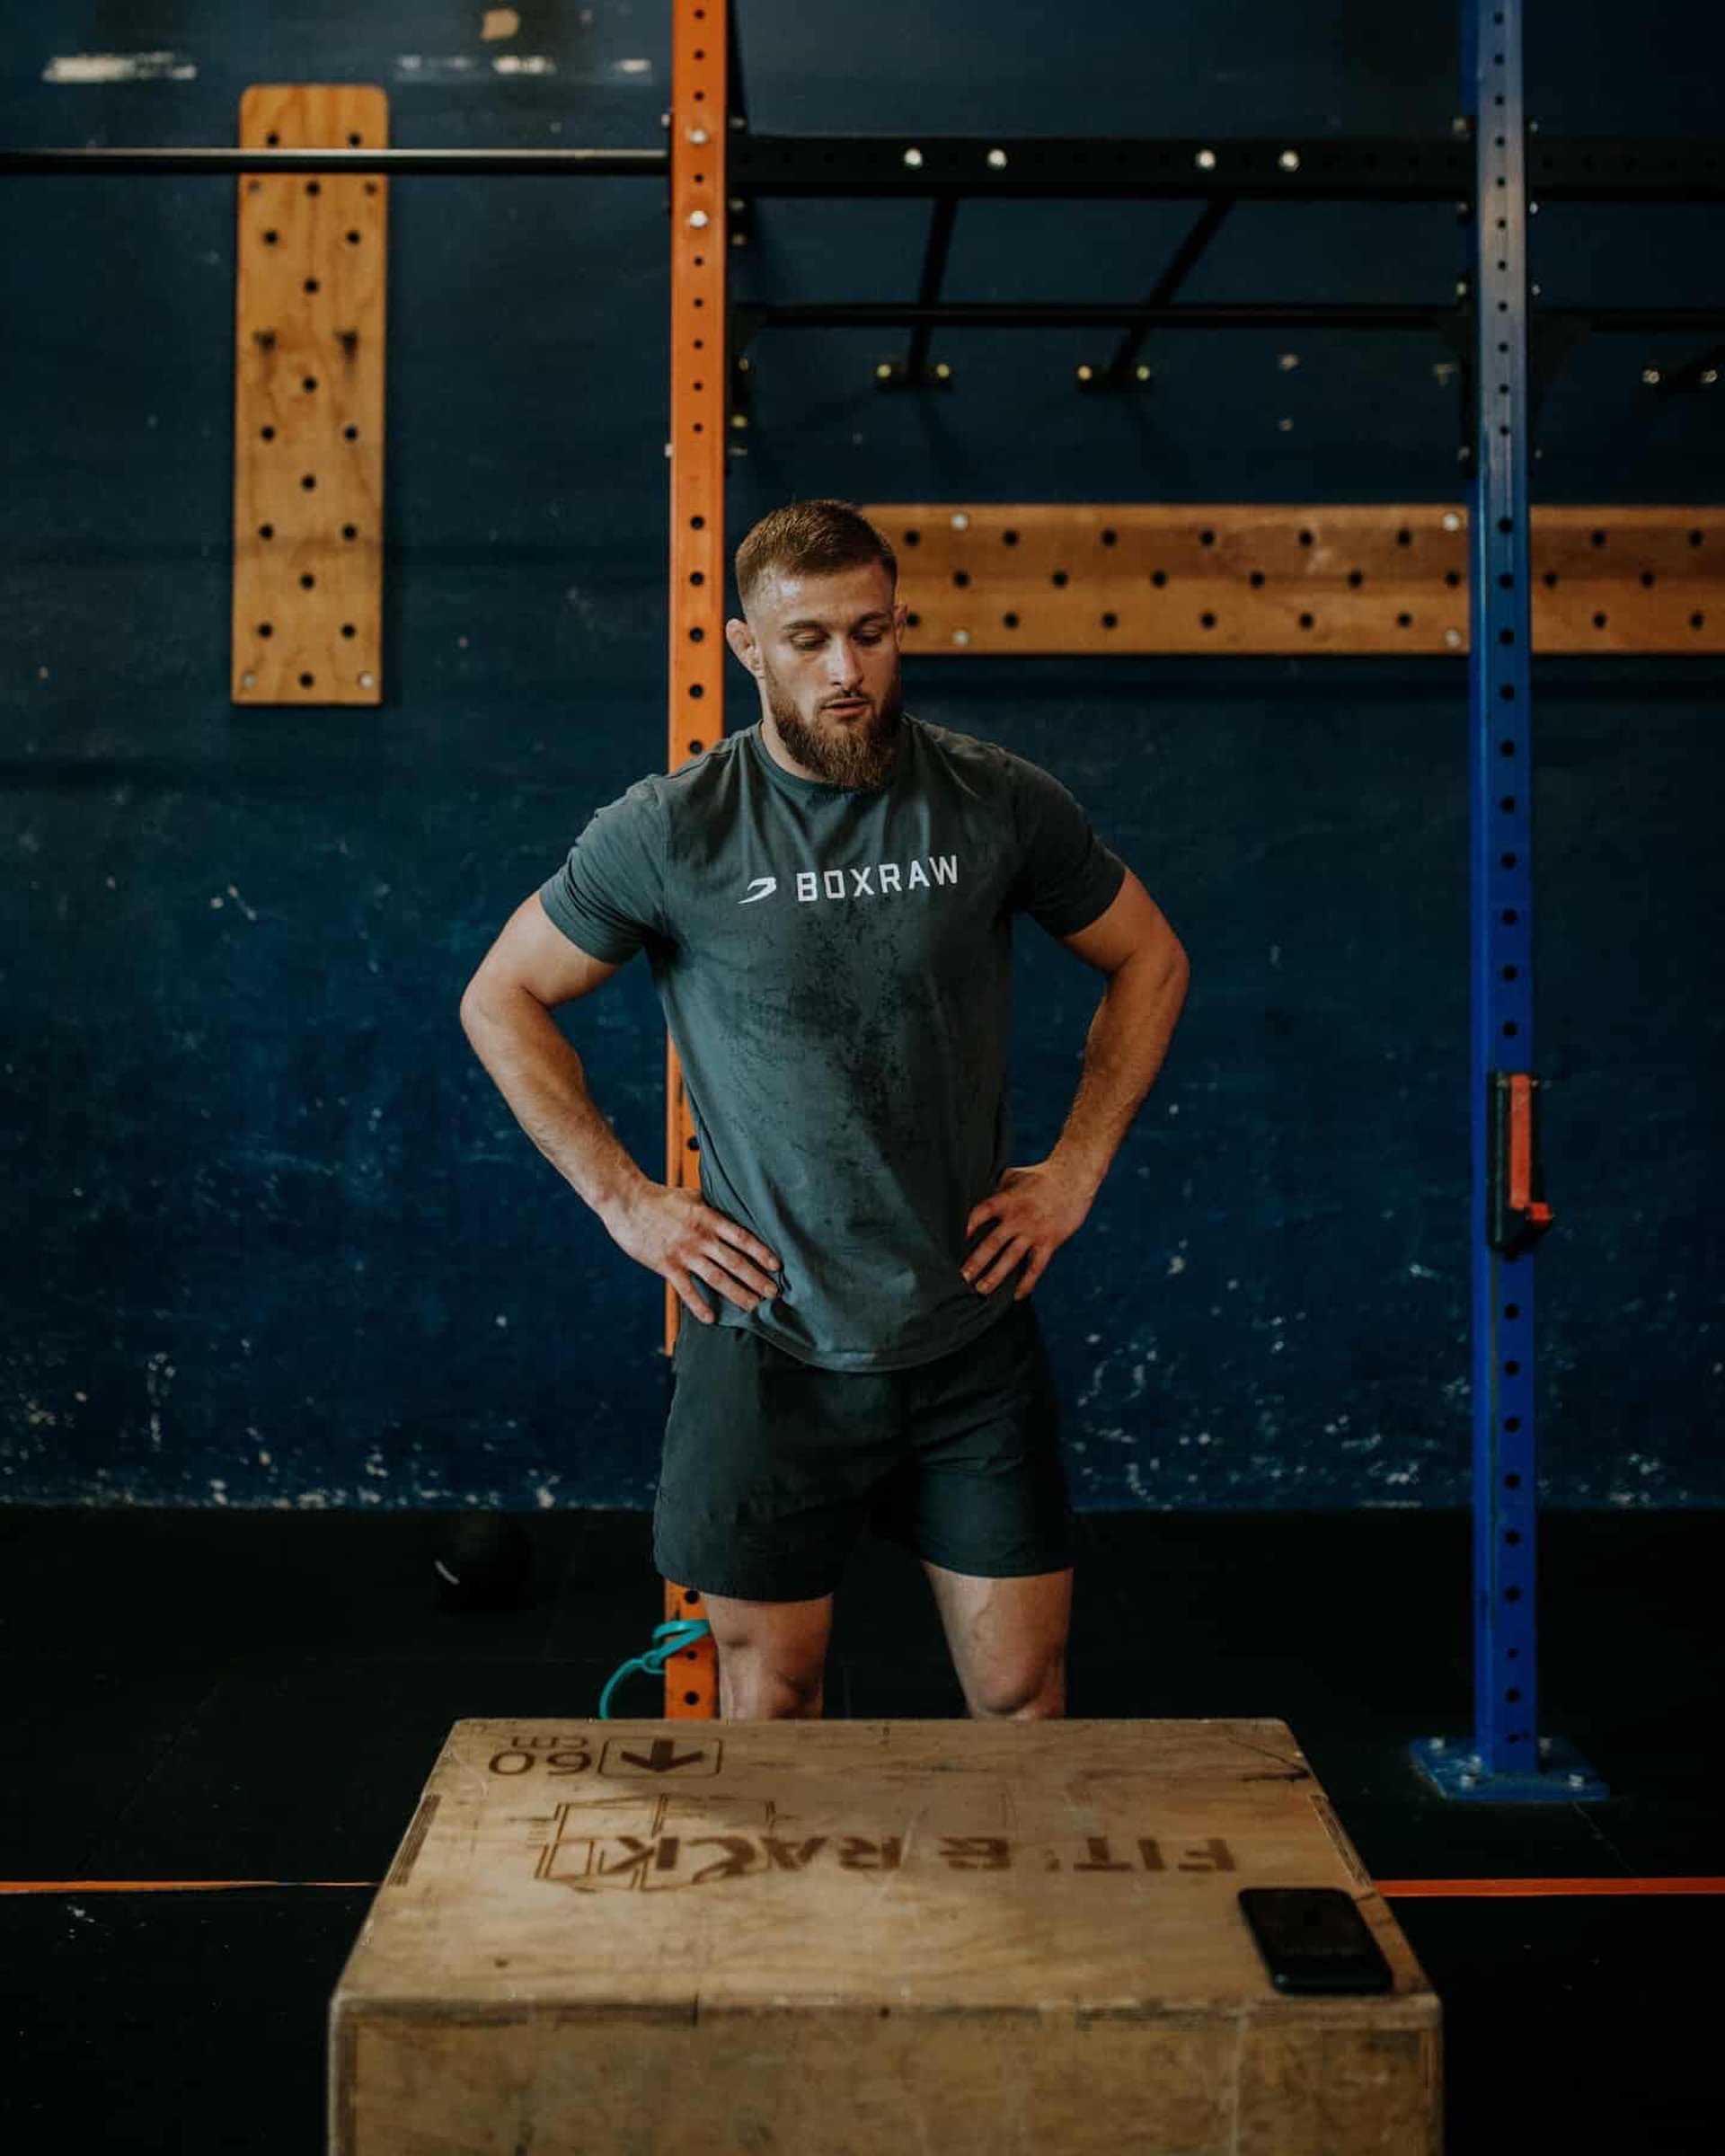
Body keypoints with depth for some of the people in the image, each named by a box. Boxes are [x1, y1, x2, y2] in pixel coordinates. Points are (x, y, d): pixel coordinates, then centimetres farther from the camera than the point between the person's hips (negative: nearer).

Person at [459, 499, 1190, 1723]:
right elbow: (502, 1000, 4)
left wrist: (1077, 1169, 3)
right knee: (771, 1699, 12)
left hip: (972, 1335, 1)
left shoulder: (1001, 804, -2)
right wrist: (623, 1198, -2)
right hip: (771, 1341, -1)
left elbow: (1150, 963, 12)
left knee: (1024, 1697, 8)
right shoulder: (671, 830, -7)